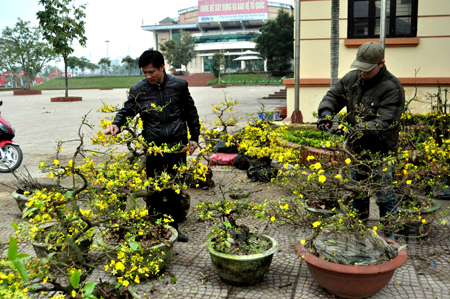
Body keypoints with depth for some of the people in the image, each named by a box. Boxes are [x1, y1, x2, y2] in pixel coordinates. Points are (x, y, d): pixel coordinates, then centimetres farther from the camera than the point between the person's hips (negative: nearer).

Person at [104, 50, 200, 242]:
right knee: (154, 191, 4)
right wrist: (116, 125, -19)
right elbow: (126, 111, 3)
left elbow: (191, 112, 11)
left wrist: (194, 137, 10)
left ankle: (173, 228, 25)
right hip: (153, 148, -1)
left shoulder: (179, 85, 2)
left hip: (177, 146, 1)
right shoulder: (138, 91, -1)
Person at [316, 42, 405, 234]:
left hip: (381, 152, -6)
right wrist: (326, 113, -11)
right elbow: (333, 96, 11)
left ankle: (389, 236, 21)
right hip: (357, 149, 6)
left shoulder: (392, 88, -17)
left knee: (384, 196, 2)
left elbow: (386, 121, -25)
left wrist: (361, 129, -38)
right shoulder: (351, 79, 2)